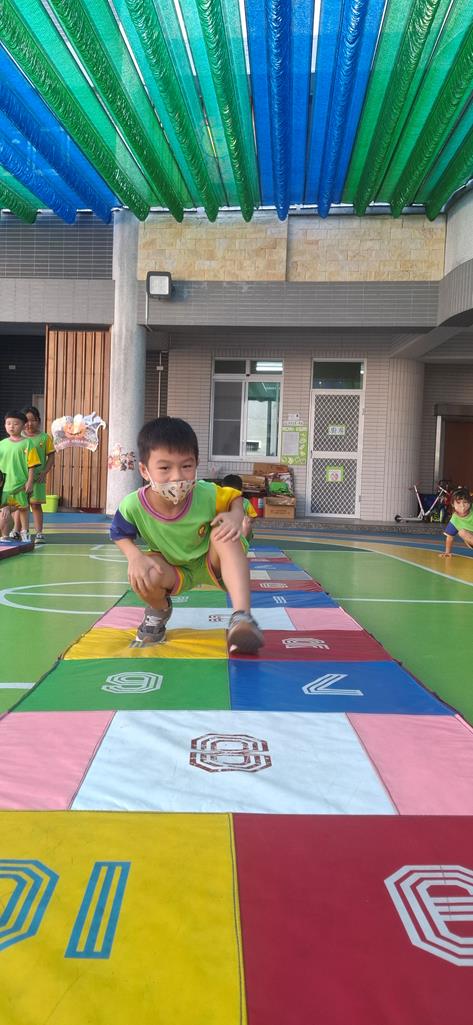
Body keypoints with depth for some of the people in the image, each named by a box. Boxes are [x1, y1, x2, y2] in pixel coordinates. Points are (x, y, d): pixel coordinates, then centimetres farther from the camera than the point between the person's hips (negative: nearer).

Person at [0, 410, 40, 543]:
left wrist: (30, 481, -10)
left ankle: (24, 532, 29)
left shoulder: (27, 443, -5)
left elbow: (31, 465, -6)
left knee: (23, 507, 12)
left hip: (21, 483, -2)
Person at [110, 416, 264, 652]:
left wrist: (235, 517, -31)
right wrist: (135, 556, -27)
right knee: (142, 576, -32)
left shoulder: (206, 494, -29)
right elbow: (119, 534, -6)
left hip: (211, 563, -1)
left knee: (225, 535, -33)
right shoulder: (133, 506, -28)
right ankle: (159, 611, 8)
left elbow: (235, 498, -8)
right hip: (174, 570, 1)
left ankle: (241, 617, -35)